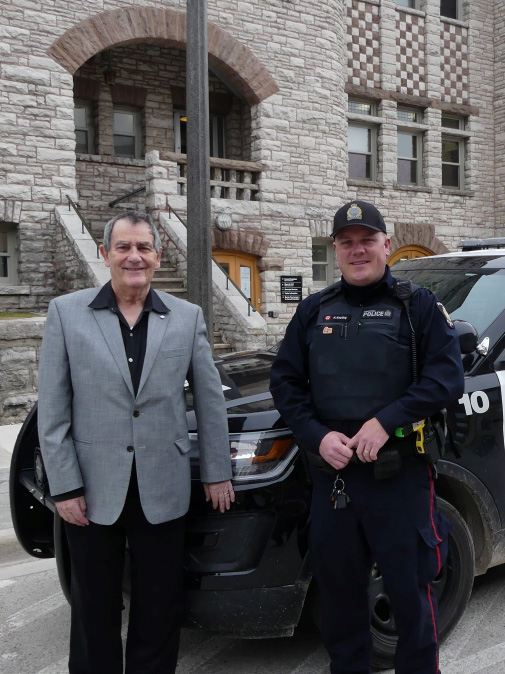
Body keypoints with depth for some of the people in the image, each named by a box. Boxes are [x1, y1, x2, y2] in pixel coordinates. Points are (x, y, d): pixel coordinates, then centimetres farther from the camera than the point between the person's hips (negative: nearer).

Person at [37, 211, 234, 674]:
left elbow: (210, 400, 5)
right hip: (92, 492, -1)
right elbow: (53, 411, -3)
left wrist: (217, 472, 5)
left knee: (159, 612, 14)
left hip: (162, 491, 1)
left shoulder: (187, 317, 2)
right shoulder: (66, 313, -2)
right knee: (94, 614, 15)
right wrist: (65, 486, -7)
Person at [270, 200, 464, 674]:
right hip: (332, 473, 3)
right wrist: (318, 436, -7)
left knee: (409, 588, 6)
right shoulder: (314, 311, 11)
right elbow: (285, 380, 8)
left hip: (400, 474, -3)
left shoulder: (418, 306, 2)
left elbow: (447, 377, -8)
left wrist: (385, 422, -19)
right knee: (338, 587, 15)